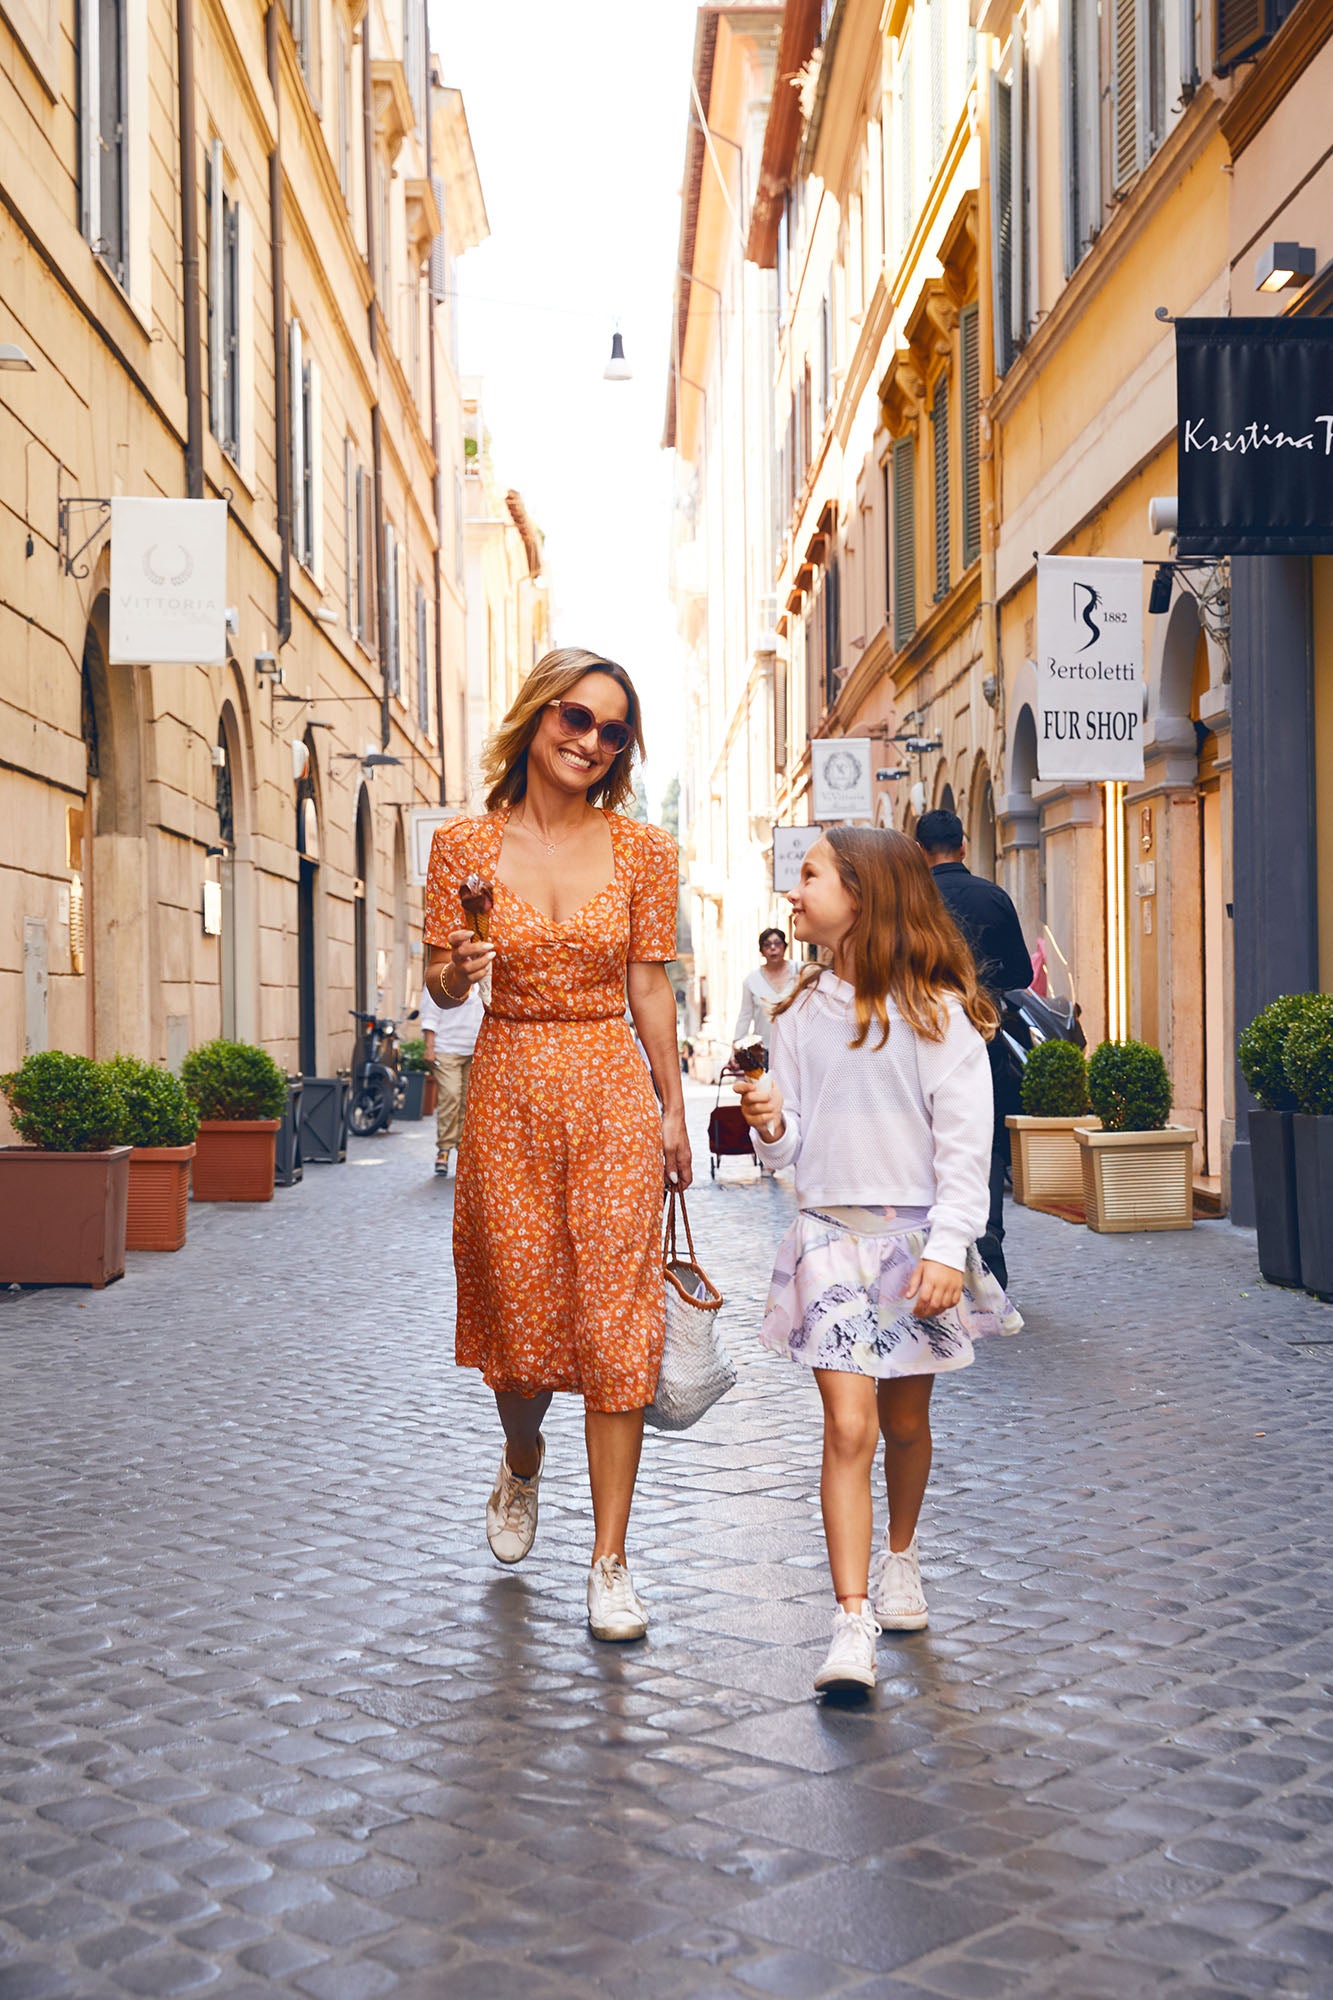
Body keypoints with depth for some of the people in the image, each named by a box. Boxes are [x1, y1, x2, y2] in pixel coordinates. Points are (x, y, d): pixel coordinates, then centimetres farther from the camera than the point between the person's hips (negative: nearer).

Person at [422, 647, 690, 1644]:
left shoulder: (642, 848, 3)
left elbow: (650, 983, 6)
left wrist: (673, 1107, 5)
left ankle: (611, 1559, 4)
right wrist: (457, 971, -16)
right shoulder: (466, 843, 1)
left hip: (614, 1092, 0)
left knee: (616, 1320, -4)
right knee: (519, 1310, 7)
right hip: (508, 1092, 0)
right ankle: (523, 1464, 41)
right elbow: (440, 984, 7)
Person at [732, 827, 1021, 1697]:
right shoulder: (802, 1013, 6)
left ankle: (901, 1557, 40)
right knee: (848, 1428, -9)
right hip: (832, 1234, 2)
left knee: (905, 1422, 14)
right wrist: (772, 1125, -12)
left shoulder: (936, 1012, -7)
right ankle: (852, 1625, -9)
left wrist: (947, 1248, -16)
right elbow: (794, 1147, 11)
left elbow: (965, 1141, -9)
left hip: (916, 1235, -2)